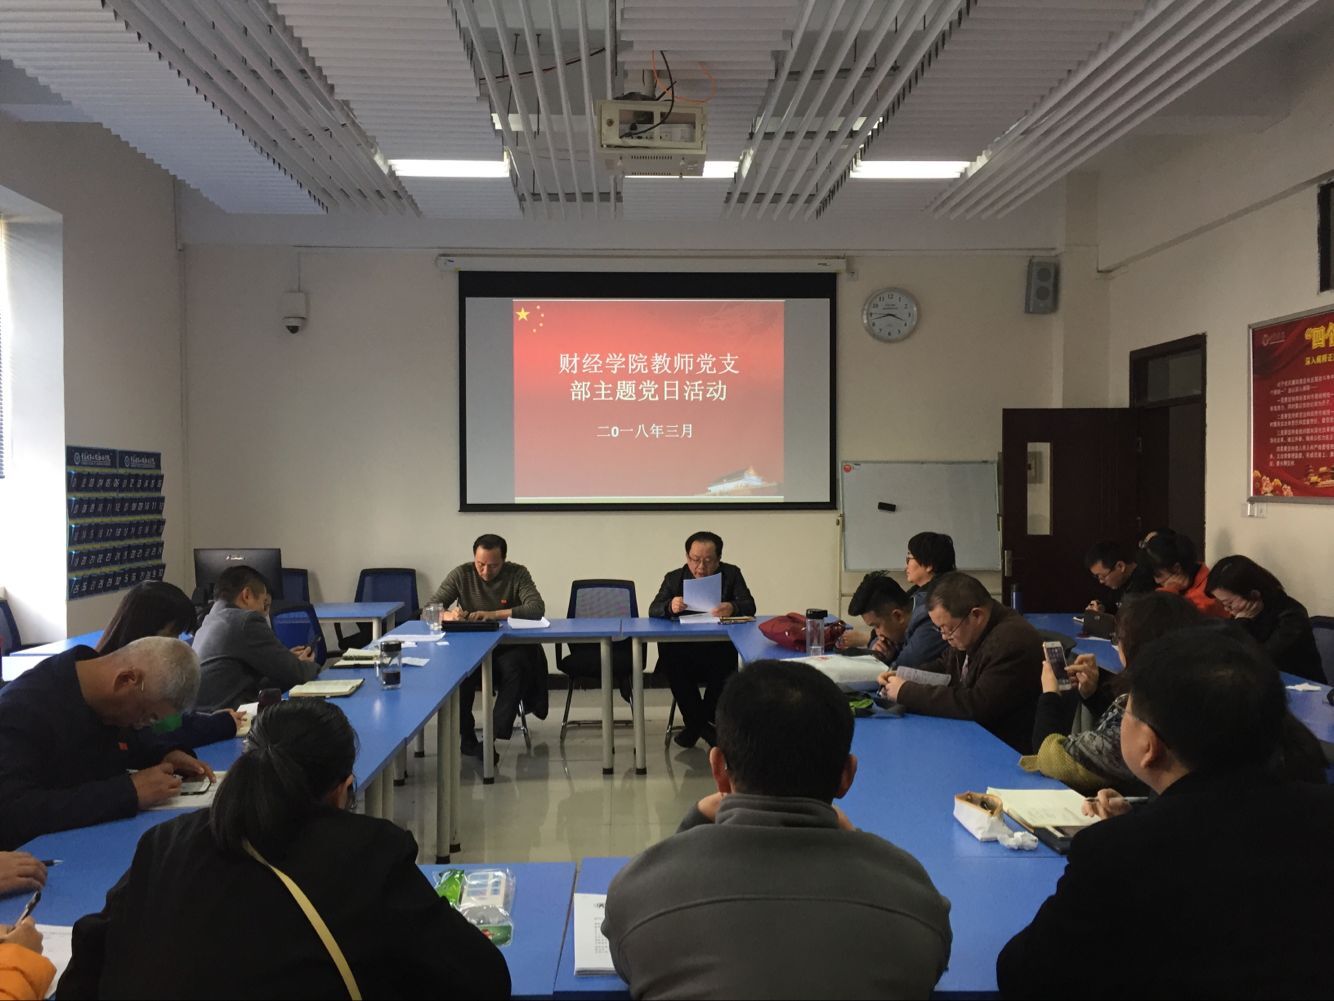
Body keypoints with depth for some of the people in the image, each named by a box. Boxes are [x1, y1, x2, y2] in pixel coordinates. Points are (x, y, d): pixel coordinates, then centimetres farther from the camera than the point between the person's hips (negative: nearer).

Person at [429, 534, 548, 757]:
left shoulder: (518, 574, -1)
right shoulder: (461, 574, 2)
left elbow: (537, 608, -16)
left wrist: (494, 614, -27)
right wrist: (449, 615, -25)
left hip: (509, 647, -1)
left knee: (515, 667, -35)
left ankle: (492, 736, -29)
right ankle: (466, 737, -15)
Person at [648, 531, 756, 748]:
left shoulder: (731, 574, 8)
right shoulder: (674, 578, 10)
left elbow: (749, 606, -6)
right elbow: (653, 610, -3)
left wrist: (732, 608, -31)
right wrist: (670, 606, -28)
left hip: (719, 650, -1)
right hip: (684, 652, 1)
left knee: (727, 658, -34)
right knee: (666, 650, -32)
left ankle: (696, 721, -10)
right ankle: (701, 723, -15)